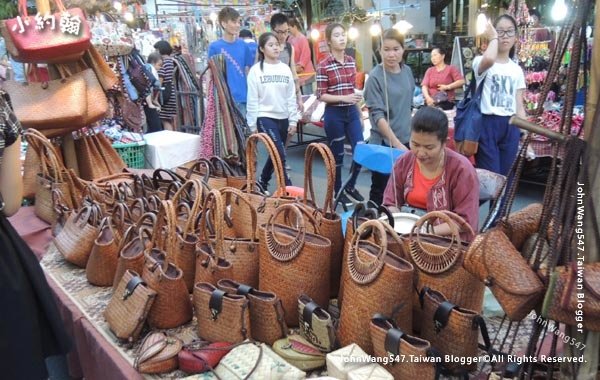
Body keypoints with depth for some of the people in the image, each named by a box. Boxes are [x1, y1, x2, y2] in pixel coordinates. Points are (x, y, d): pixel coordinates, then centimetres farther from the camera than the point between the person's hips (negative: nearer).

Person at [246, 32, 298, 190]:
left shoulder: (285, 69, 6)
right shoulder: (256, 70, -6)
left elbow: (291, 97, 8)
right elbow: (252, 99, -5)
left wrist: (293, 120, 5)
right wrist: (253, 125, -4)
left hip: (282, 118, 5)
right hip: (265, 118, -5)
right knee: (280, 155, -13)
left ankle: (263, 183, 34)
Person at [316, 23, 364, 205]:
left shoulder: (351, 62, 8)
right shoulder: (324, 65, -9)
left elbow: (353, 90, 14)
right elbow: (321, 96, -10)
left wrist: (360, 114, 14)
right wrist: (344, 98, -21)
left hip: (352, 112, 5)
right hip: (334, 114, -5)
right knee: (337, 155, 5)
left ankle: (350, 185, 24)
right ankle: (338, 191, 22)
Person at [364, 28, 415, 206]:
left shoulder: (407, 71, 4)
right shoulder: (375, 77, -13)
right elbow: (377, 115, -18)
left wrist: (412, 135, 13)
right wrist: (396, 143, -24)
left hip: (406, 140, 6)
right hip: (383, 142, -5)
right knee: (380, 190, 4)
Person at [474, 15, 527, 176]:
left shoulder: (517, 69, 14)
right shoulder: (480, 61, -2)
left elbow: (519, 107, 12)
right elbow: (489, 60, -31)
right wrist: (493, 38, -11)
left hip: (510, 127, 5)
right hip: (487, 124, -5)